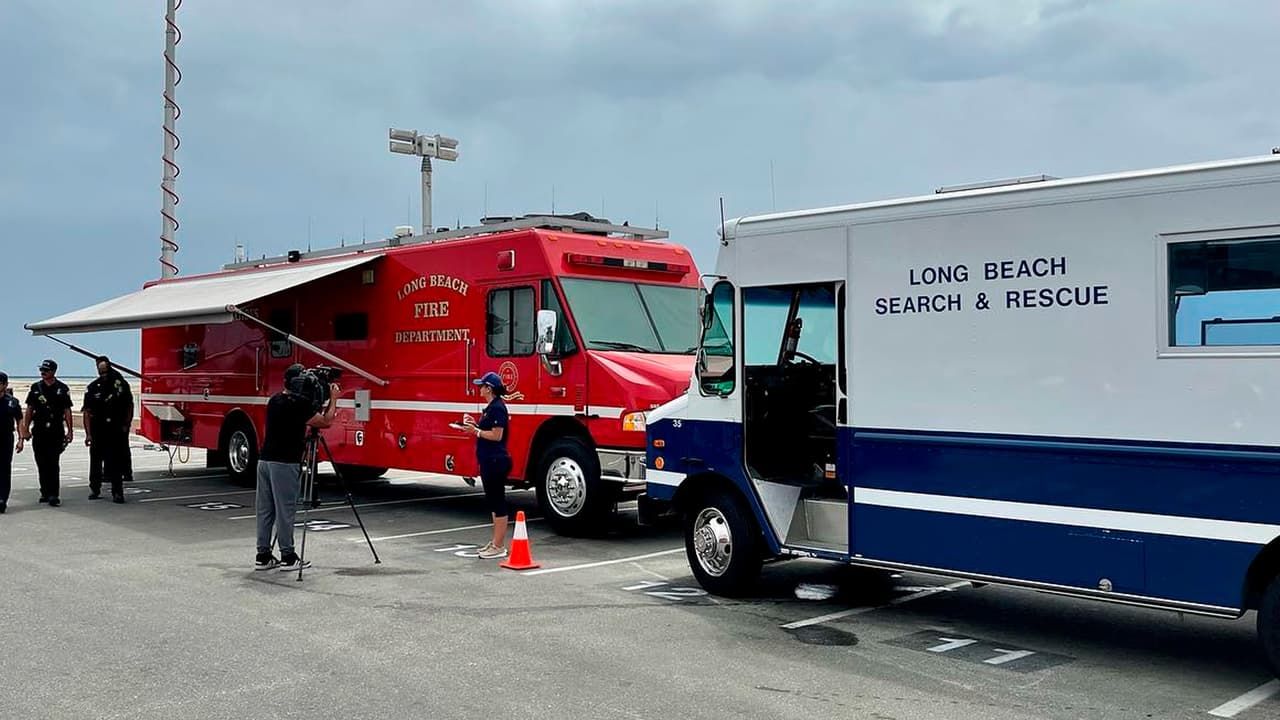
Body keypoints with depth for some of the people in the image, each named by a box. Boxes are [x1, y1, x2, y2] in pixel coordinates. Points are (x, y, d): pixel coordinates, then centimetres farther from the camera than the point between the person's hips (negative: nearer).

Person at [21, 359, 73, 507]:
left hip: (56, 432, -3)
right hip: (38, 431, 3)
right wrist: (26, 429, 7)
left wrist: (69, 431, -2)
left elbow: (67, 411, 3)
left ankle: (53, 494, -10)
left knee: (53, 463, -9)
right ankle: (45, 492, 17)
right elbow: (29, 410, 12)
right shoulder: (36, 387, 10)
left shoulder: (62, 389, 2)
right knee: (41, 464, 8)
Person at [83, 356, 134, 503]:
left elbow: (129, 406, 9)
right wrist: (88, 434, -9)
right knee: (96, 460, 11)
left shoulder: (121, 384, 0)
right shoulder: (93, 388, -2)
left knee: (116, 462, -3)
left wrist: (126, 425, -1)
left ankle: (117, 492, -2)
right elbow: (86, 412, -3)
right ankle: (95, 489, 25)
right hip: (98, 431, 1)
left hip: (117, 431, -1)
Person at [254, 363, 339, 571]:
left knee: (264, 510, 9)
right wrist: (333, 399, 4)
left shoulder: (274, 400, 12)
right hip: (285, 463, -8)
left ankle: (263, 556, 14)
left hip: (265, 460, 8)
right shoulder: (298, 404, -13)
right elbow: (326, 422, -9)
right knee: (285, 511, -2)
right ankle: (288, 557, 4)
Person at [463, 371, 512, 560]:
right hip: (489, 461, 11)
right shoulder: (491, 407, 15)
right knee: (493, 501, 15)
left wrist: (475, 431, -14)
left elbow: (496, 435, -20)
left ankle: (499, 547, -1)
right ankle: (496, 542, 23)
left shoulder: (497, 408, -16)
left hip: (496, 461, -11)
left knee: (497, 502, -5)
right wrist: (475, 424, 11)